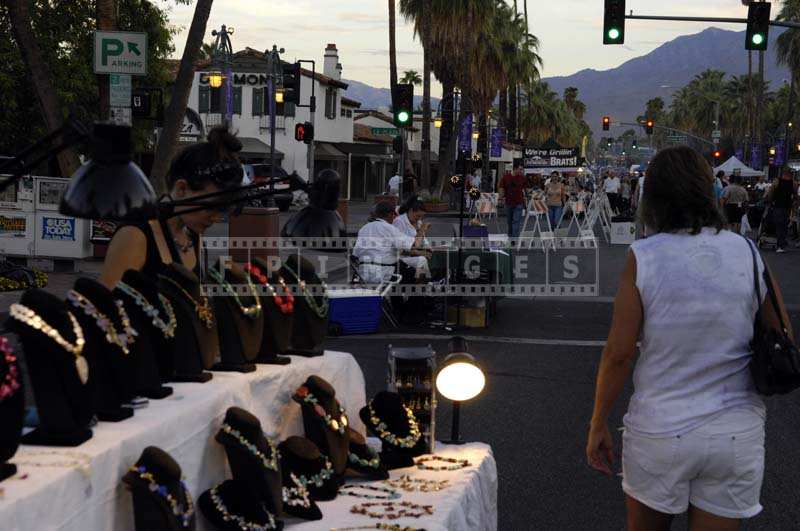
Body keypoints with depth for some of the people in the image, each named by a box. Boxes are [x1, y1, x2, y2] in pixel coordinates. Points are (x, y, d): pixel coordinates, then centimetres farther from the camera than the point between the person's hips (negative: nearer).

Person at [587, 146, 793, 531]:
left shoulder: (643, 257, -11)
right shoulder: (749, 254, -5)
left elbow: (618, 353, -11)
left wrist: (598, 425, 0)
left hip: (659, 432, -1)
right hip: (736, 434, 1)